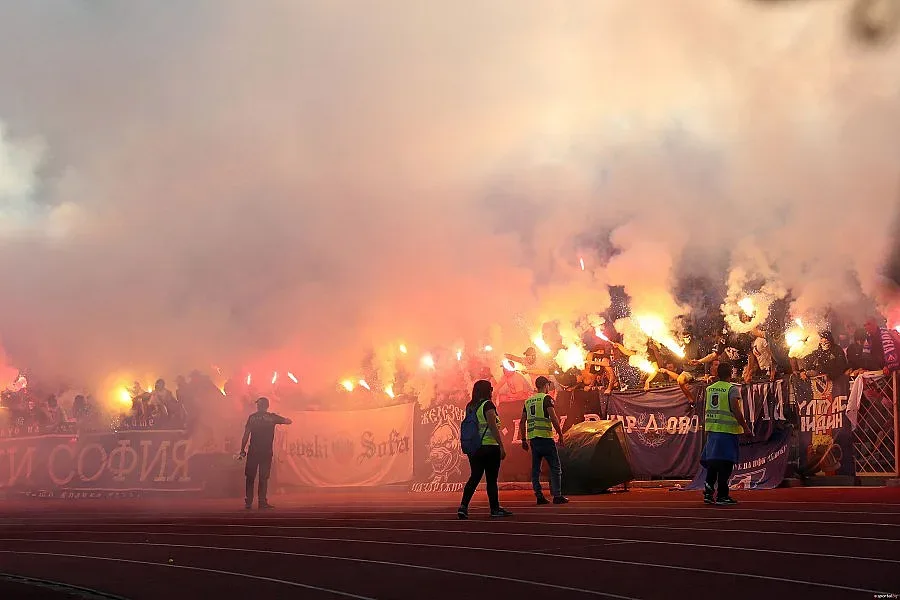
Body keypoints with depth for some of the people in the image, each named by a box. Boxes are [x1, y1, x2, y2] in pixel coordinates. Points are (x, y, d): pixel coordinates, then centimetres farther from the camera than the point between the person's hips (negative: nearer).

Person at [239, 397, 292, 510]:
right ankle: (262, 502, 0)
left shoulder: (252, 417, 2)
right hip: (266, 452, 0)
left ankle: (248, 502, 5)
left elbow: (246, 435, -1)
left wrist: (242, 450, 4)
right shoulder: (272, 417, 1)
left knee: (250, 477, 8)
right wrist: (278, 419, 26)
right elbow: (289, 421, 9)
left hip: (253, 452, 0)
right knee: (263, 478, 4)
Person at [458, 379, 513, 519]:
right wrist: (501, 446, -14)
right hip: (490, 446, -6)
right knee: (491, 479, 3)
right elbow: (493, 427, -15)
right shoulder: (487, 405, -10)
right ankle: (495, 509, 11)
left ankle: (463, 506, -5)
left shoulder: (470, 406, 11)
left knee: (474, 477, 7)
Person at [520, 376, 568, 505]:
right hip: (545, 436, -7)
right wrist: (560, 434, -5)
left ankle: (539, 496, 7)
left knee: (535, 469, 8)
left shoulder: (528, 401, 16)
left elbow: (522, 422, 16)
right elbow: (554, 418, -14)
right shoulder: (546, 398, -4)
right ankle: (557, 495, -3)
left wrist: (524, 440, 20)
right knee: (555, 468, -1)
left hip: (532, 438, 7)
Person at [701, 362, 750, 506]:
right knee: (725, 463, -2)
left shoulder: (709, 388, 9)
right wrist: (745, 427, -9)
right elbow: (736, 410, -16)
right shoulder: (732, 389, -9)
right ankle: (722, 495, 0)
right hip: (727, 429, -6)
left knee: (712, 462, 13)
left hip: (711, 429, 6)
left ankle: (708, 492, 9)